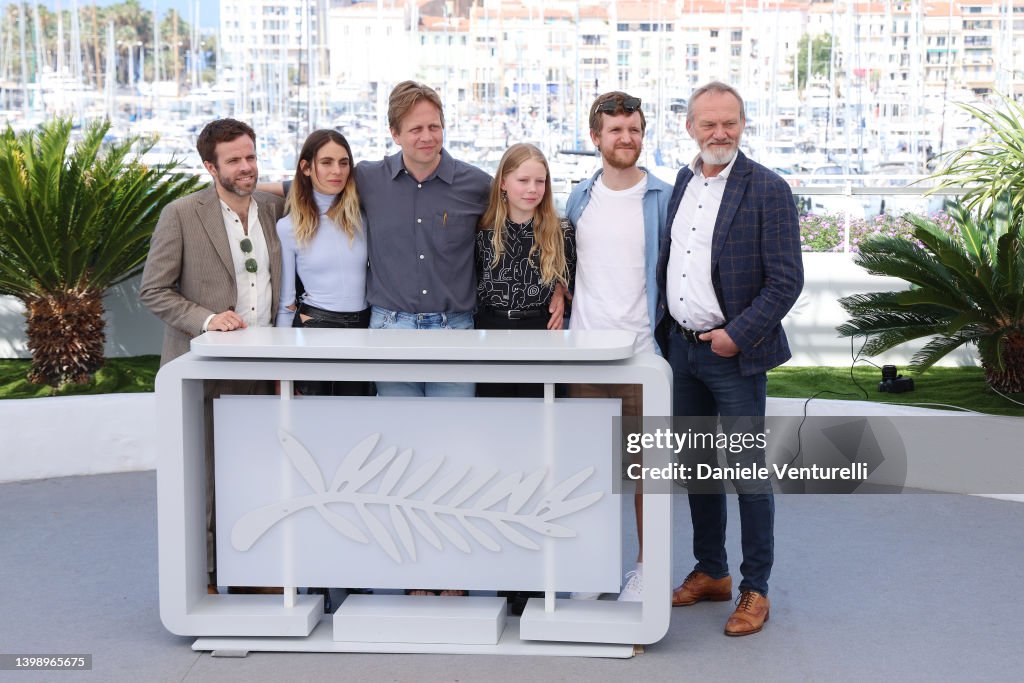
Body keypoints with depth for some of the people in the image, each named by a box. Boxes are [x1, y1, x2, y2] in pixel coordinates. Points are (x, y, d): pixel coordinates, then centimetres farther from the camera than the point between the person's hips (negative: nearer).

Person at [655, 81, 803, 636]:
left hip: (734, 353, -6)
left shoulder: (768, 190, -11)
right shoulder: (681, 183, 9)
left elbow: (786, 280, -13)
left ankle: (755, 590, 13)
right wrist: (663, 328, 8)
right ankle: (711, 572, 29)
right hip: (682, 346, 7)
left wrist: (737, 335, -16)